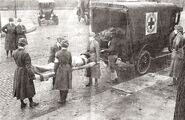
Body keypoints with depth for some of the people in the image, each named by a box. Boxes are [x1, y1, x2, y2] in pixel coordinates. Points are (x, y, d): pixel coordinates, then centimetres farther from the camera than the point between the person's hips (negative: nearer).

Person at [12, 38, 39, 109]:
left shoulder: (14, 53, -6)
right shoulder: (25, 54, -25)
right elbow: (28, 66, -25)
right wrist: (31, 76, -18)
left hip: (17, 71, 6)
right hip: (25, 73, -6)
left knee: (19, 87, 17)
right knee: (28, 88, 11)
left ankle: (22, 103, 28)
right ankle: (31, 103, 28)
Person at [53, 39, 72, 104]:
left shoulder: (58, 53, -11)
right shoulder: (69, 53, -6)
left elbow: (56, 63, -9)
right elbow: (70, 63, 1)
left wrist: (55, 71, 2)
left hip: (60, 70, -1)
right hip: (67, 70, 1)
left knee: (61, 84, 11)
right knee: (66, 84, 10)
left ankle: (62, 99, 17)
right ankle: (63, 99, 16)